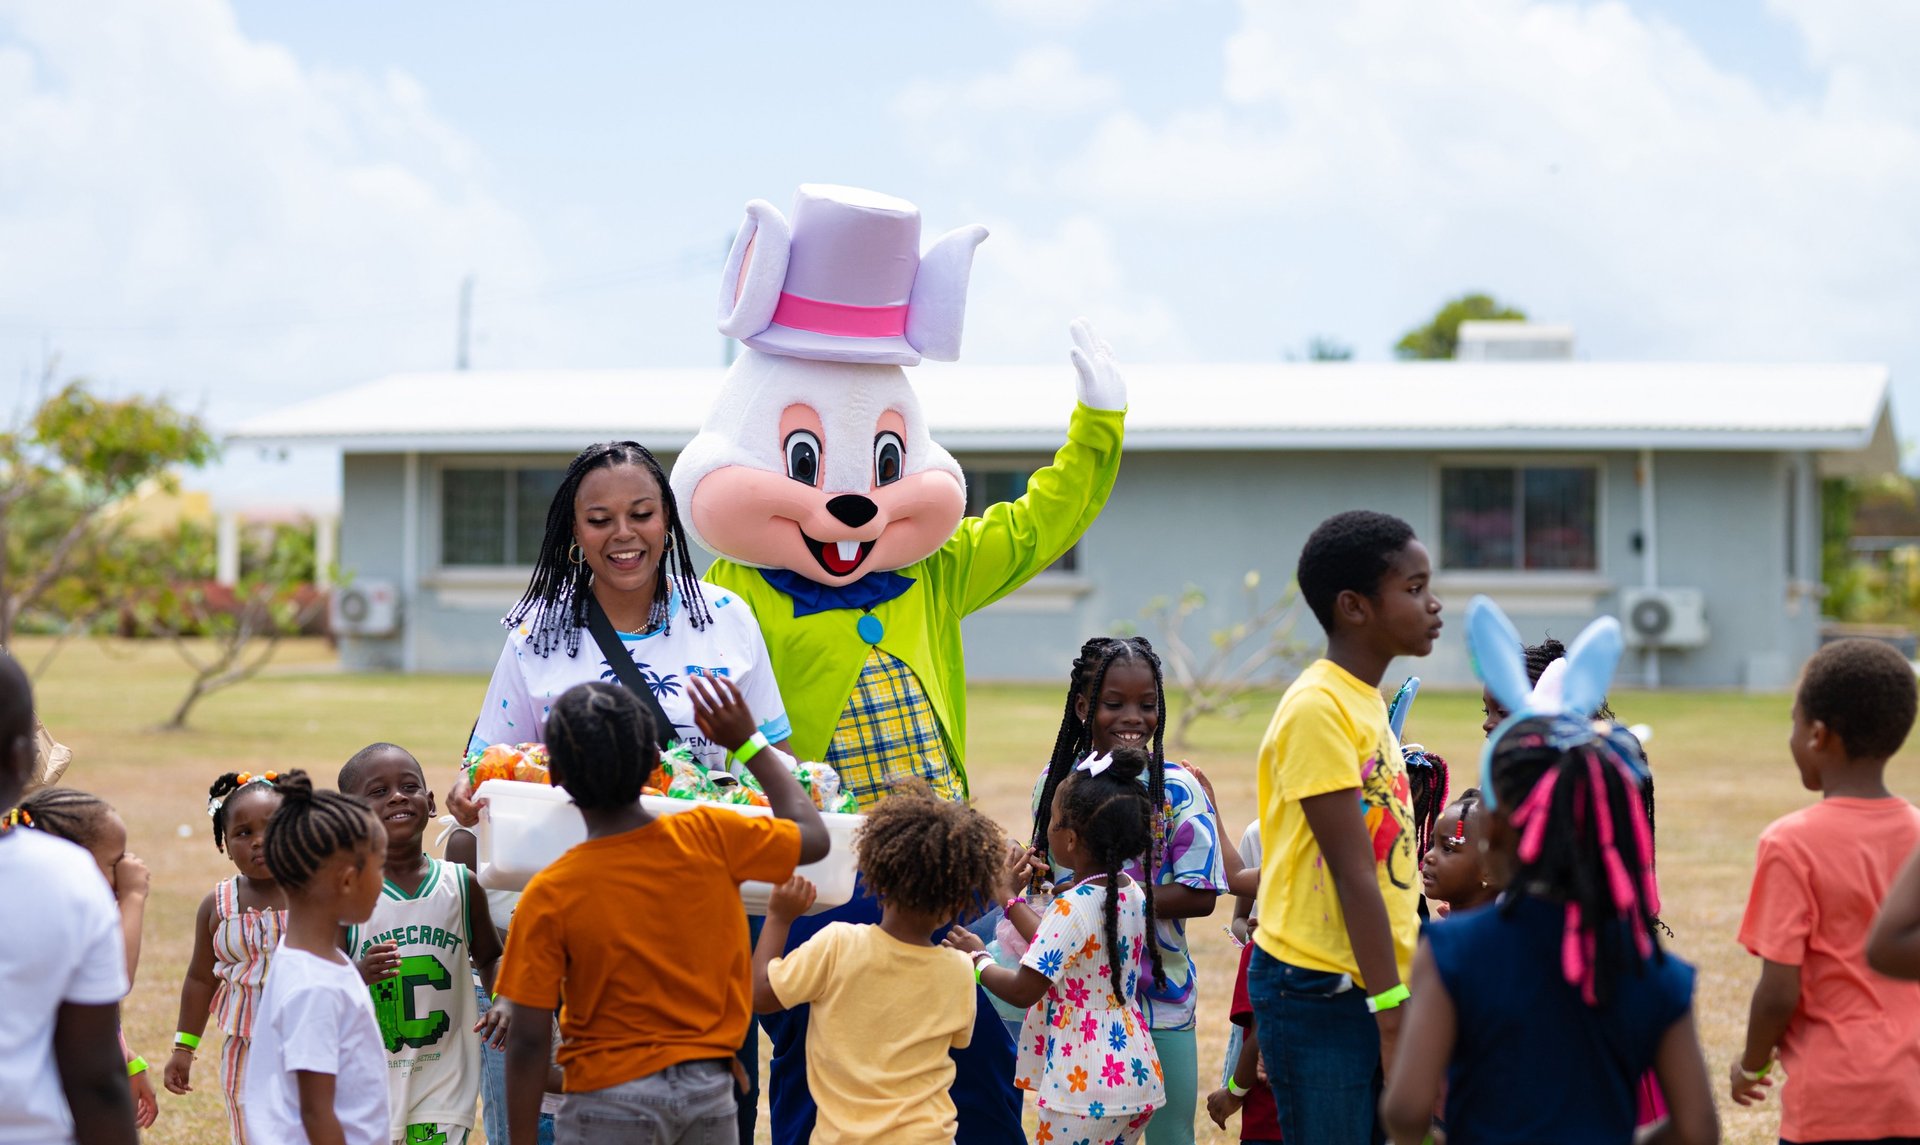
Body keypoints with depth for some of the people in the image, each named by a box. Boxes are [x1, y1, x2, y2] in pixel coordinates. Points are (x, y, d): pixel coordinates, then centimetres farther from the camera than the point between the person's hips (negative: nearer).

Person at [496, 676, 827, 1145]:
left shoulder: (550, 895, -13)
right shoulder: (712, 838, -8)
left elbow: (529, 1040, -12)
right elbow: (813, 836, 12)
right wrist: (749, 741, 20)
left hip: (610, 1097, -3)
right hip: (708, 1091, 3)